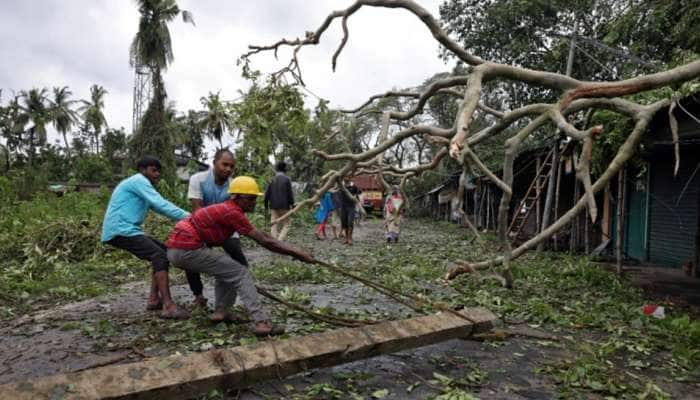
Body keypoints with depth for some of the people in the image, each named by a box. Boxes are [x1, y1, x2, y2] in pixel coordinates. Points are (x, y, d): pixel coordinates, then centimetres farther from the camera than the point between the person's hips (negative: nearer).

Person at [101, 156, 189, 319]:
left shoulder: (142, 185, 24)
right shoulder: (139, 180, -8)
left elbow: (159, 207, 14)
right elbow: (161, 204, -21)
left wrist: (185, 217, 0)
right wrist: (186, 216, -24)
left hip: (126, 230, 11)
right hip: (121, 230, -11)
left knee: (162, 252, 12)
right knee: (160, 256, -20)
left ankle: (154, 299, 11)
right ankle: (168, 306, -27)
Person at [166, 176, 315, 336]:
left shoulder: (227, 209, 14)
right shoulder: (232, 212, -14)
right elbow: (264, 241, -15)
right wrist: (297, 253, -12)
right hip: (187, 249, -10)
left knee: (228, 270, 23)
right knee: (241, 273, -8)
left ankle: (220, 311, 17)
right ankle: (262, 322, -15)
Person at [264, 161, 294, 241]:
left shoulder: (272, 179, 4)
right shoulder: (286, 179, -6)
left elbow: (267, 193, 4)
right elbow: (290, 193, -7)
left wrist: (266, 205, 12)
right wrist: (292, 205, 3)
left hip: (273, 206, 3)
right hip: (284, 206, -3)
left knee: (274, 225, 7)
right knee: (286, 225, 6)